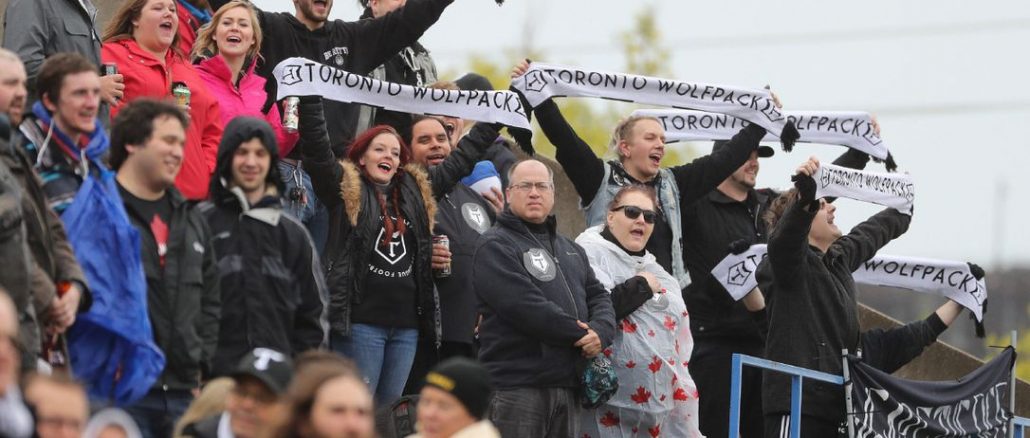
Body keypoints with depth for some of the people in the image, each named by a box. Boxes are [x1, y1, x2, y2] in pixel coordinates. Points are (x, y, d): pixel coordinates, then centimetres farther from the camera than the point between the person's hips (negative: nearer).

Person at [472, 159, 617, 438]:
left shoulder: (570, 250, 23)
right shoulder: (496, 247, -4)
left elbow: (599, 297, 18)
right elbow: (525, 306, -16)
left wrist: (601, 332, -6)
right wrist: (580, 334, -10)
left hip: (567, 389, 8)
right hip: (516, 390, -8)